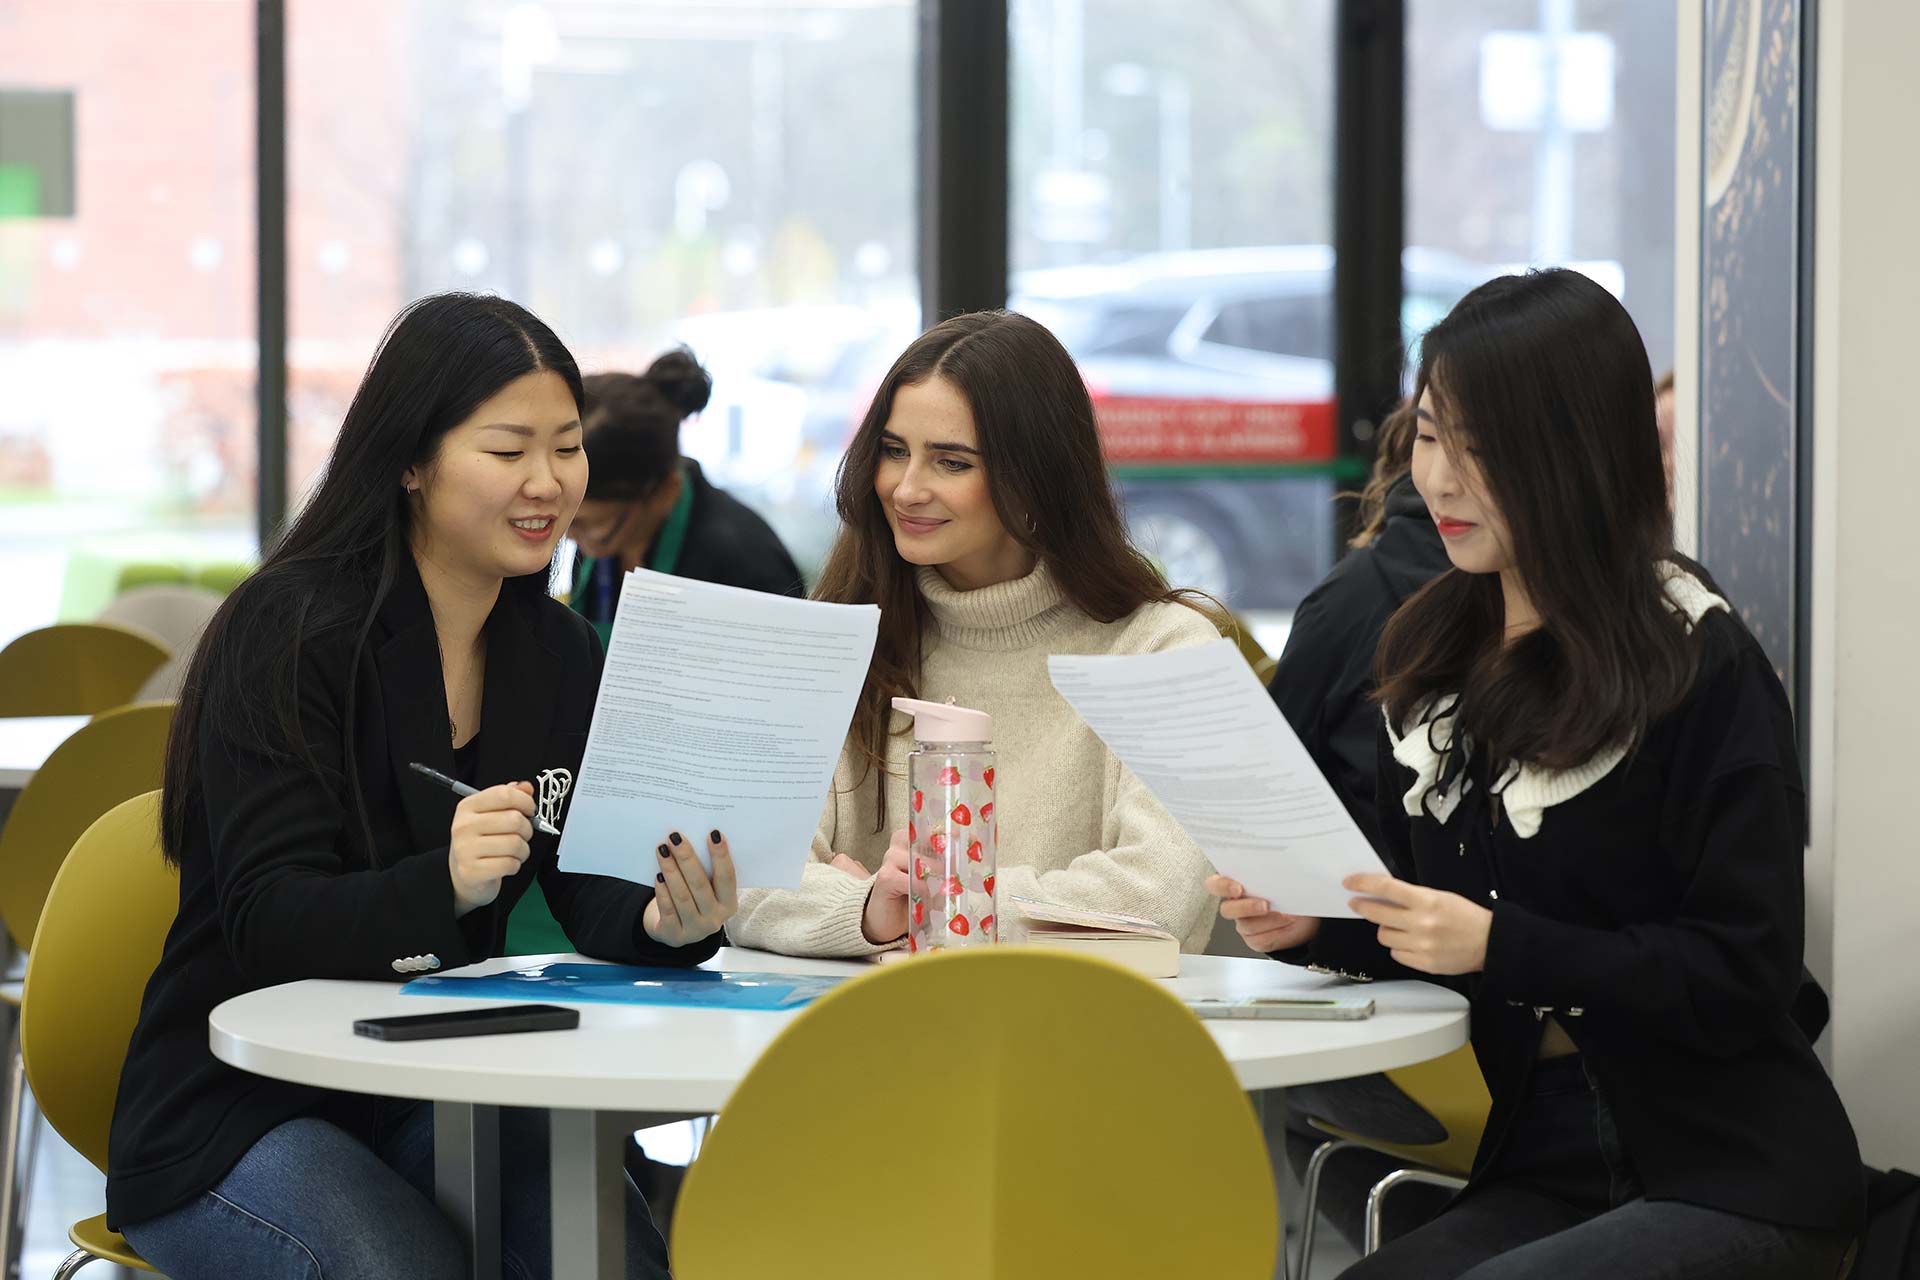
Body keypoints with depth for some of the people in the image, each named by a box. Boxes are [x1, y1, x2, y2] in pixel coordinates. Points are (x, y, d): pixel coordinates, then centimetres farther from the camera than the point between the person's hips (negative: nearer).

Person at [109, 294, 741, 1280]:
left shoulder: (556, 651, 6)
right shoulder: (290, 632, -13)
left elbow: (588, 889, -3)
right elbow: (267, 923, -21)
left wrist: (667, 919, -27)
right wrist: (442, 884, -40)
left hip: (439, 1097, 5)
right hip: (237, 1114, -5)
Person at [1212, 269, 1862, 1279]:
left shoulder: (1702, 668, -11)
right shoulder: (1428, 655, 10)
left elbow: (1742, 977, -14)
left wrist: (1497, 944, -22)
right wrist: (1311, 925, -4)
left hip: (1733, 1183, -6)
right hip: (1542, 1173, 6)